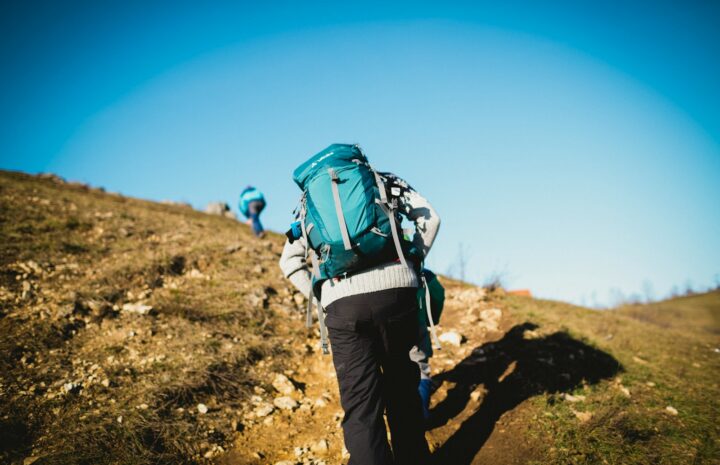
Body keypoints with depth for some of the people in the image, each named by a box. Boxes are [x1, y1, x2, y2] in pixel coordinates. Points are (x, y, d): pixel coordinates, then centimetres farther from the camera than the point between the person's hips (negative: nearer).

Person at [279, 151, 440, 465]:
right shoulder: (381, 180, 22)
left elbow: (290, 260, 16)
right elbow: (428, 217, 10)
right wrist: (412, 262, 14)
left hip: (342, 303, 0)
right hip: (396, 290, 1)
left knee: (360, 407, 4)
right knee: (403, 390, 18)